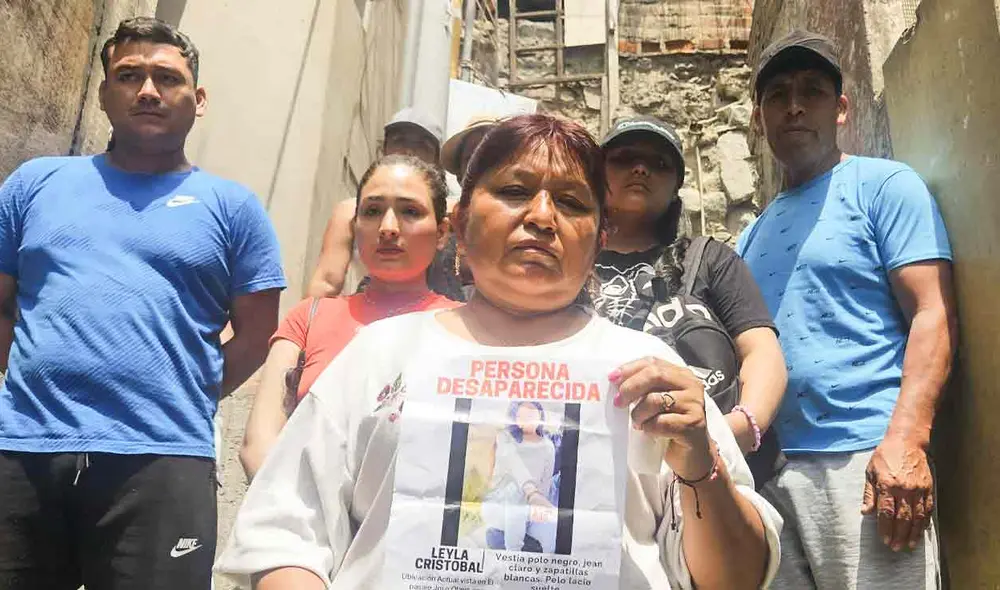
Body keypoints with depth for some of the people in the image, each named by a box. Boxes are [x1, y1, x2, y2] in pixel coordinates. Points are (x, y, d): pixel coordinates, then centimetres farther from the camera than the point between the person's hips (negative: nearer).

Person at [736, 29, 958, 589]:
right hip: (767, 466, 5)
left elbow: (933, 316, -7)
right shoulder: (754, 234, 18)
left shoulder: (885, 185, 3)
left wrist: (906, 441, -19)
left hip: (865, 459, -5)